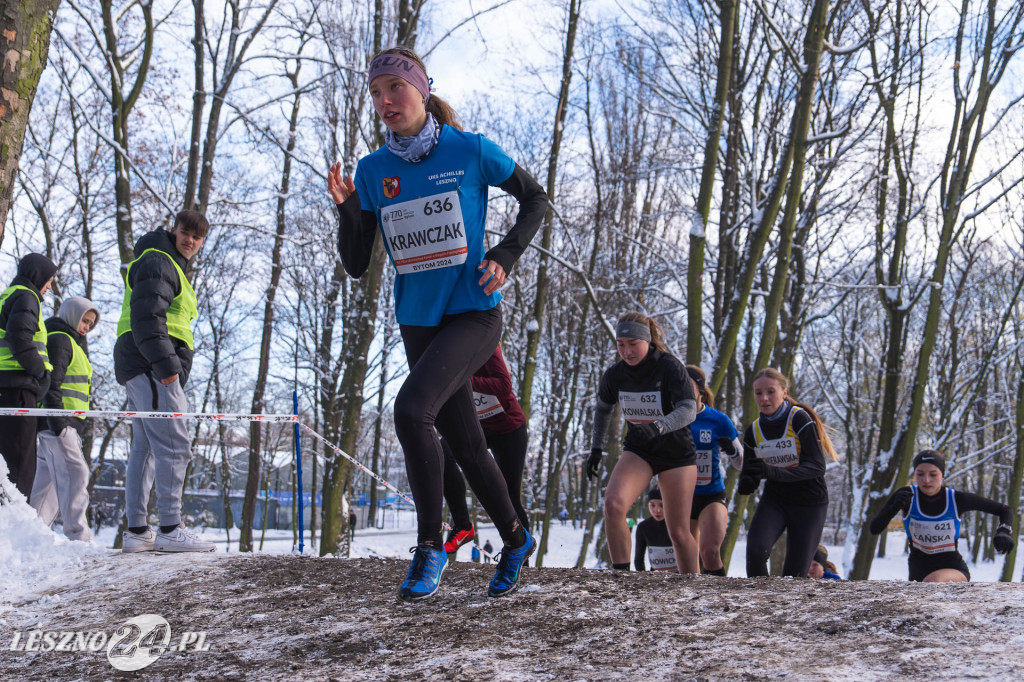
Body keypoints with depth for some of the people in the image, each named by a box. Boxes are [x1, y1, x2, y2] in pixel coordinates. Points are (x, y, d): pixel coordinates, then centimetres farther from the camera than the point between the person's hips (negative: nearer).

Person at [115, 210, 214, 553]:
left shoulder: (172, 266, 27)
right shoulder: (158, 262, -6)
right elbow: (147, 314, -20)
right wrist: (165, 362, -27)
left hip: (147, 369, 11)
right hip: (152, 368, -11)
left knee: (145, 447, 10)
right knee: (174, 445, -14)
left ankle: (136, 531, 12)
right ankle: (170, 530, -16)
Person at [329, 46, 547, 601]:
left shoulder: (470, 151, -7)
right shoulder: (372, 171, 2)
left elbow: (535, 200, 7)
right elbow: (356, 266, 3)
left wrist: (504, 258, -6)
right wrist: (346, 209, -14)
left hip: (474, 314, -5)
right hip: (417, 322, 5)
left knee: (411, 409, -27)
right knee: (464, 444, 13)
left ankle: (430, 545, -12)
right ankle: (515, 539, 34)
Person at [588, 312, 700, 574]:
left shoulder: (670, 367, -19)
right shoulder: (614, 374, -7)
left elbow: (689, 410, -29)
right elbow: (603, 409, 13)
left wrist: (659, 426, -46)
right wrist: (596, 448, 9)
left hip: (676, 452, -3)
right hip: (638, 449, 3)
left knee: (679, 533, 2)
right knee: (613, 503, -25)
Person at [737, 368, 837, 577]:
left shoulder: (800, 419, -15)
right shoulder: (754, 431, 0)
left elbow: (817, 466, -24)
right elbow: (748, 474, 3)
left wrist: (773, 472, -38)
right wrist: (745, 484, -23)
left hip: (810, 504, -3)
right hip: (774, 499, 3)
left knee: (794, 575, -2)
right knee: (755, 550, -23)